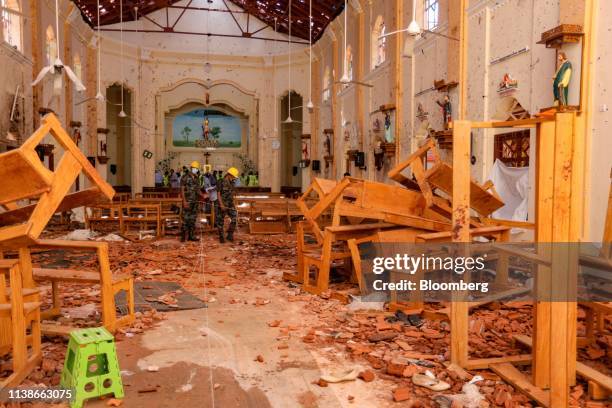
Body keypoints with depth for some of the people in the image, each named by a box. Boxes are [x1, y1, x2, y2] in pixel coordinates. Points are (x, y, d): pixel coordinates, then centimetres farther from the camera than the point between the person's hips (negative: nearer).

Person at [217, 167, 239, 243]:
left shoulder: (231, 183, 10)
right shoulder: (222, 182, -11)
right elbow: (218, 194, -13)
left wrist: (233, 204, 16)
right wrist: (221, 205, -19)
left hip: (230, 204, 6)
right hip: (223, 205, -6)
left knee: (234, 218, -7)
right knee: (220, 221, 4)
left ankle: (230, 235, 2)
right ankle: (221, 237, 15)